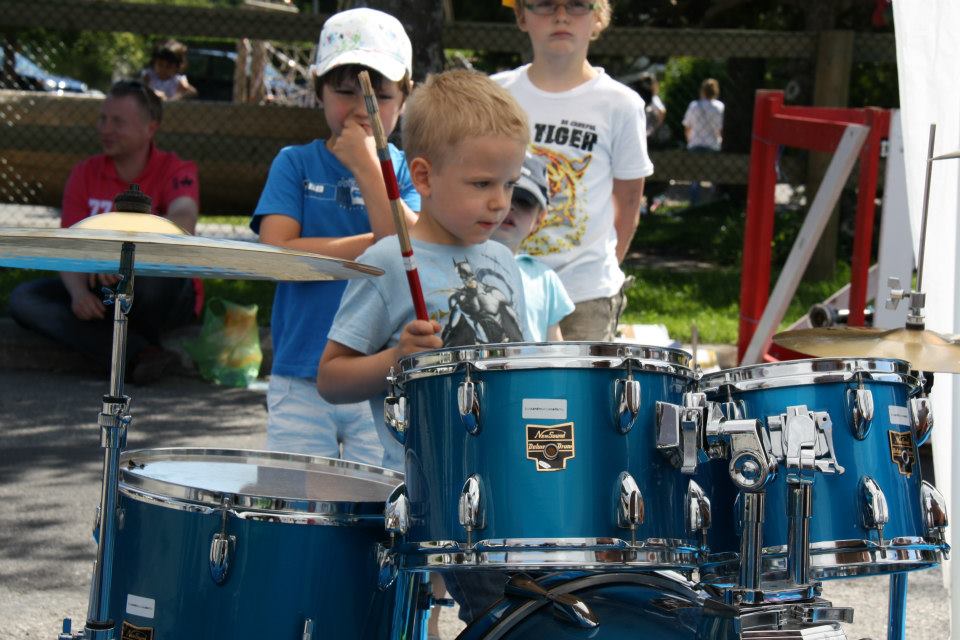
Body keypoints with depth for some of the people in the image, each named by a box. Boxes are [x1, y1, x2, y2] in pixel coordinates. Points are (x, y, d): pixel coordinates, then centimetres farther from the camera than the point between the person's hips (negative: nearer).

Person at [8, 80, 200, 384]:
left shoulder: (175, 171, -10)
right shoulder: (85, 174, 3)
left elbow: (183, 224, -32)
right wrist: (79, 292, -26)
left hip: (162, 301, -5)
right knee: (23, 298, -19)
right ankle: (139, 353, -34)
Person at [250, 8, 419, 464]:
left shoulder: (407, 171, 5)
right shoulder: (295, 164, 6)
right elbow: (278, 253, -8)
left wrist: (366, 167, -12)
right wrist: (376, 244, -10)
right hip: (301, 382, 0)